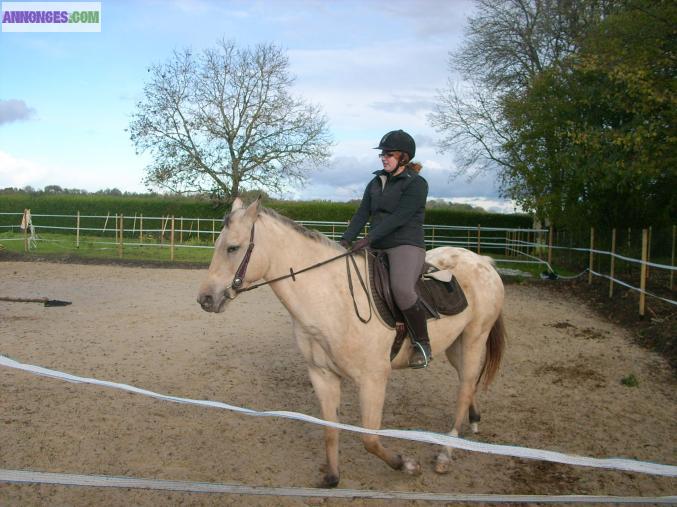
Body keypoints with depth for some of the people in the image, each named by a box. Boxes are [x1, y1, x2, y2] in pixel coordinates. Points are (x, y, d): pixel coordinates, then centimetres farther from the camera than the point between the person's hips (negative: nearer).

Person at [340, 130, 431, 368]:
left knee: (402, 289, -34)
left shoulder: (417, 184, -6)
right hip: (377, 249, 8)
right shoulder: (376, 183, 15)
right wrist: (347, 239, -9)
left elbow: (398, 217, -18)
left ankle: (422, 343, -14)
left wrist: (369, 238, -26)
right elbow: (362, 214, 7)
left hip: (406, 246, -8)